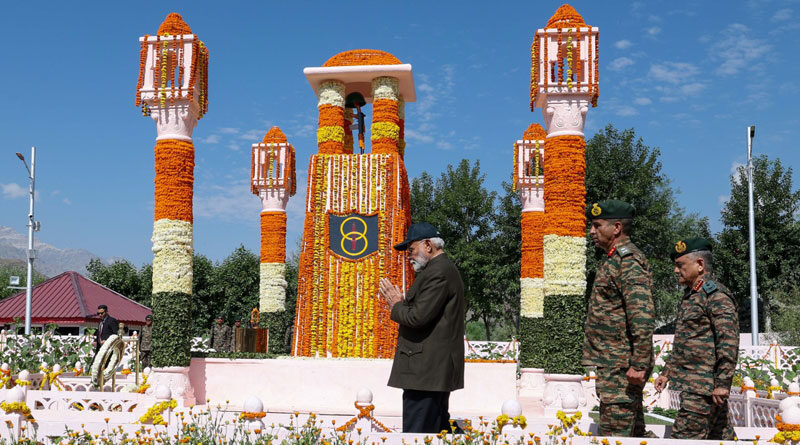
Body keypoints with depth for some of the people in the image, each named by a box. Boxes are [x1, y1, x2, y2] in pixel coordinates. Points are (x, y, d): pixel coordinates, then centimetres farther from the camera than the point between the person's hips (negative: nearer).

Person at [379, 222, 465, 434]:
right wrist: (403, 303, 10)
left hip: (426, 370, -11)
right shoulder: (445, 269, 19)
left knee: (417, 430, -8)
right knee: (438, 428, 17)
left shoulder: (438, 272, -16)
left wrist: (396, 306, -6)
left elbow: (418, 317, -23)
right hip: (438, 370, 11)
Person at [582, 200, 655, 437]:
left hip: (622, 366, -10)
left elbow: (643, 318, -23)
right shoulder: (612, 259, 17)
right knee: (633, 431, 16)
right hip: (613, 364, 10)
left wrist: (639, 364, -24)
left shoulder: (629, 261, -15)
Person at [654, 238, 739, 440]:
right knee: (721, 436, 14)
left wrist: (722, 383, -22)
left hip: (703, 387, -10)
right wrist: (667, 372, 22)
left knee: (685, 436, -9)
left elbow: (729, 343, -20)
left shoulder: (717, 296, -14)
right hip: (690, 383, 10)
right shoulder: (690, 296, 17)